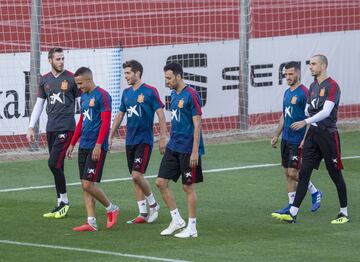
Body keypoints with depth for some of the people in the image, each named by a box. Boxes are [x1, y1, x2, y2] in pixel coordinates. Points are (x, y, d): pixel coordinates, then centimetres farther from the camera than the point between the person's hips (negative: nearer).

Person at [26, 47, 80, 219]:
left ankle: (64, 200, -1)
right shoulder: (45, 80, 11)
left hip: (66, 127, -5)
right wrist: (31, 127, 10)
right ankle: (60, 205, 13)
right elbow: (39, 104, 16)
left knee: (53, 163, -14)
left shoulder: (71, 78, -3)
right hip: (51, 128, 5)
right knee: (57, 166, 7)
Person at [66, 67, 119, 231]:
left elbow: (106, 122, -16)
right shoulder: (84, 97, 16)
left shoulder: (102, 96, -11)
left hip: (96, 148, -9)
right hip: (83, 147, 9)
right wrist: (72, 144, 22)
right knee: (84, 185, 4)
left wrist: (98, 145, -22)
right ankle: (91, 222, 7)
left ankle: (111, 209, 10)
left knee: (88, 184, -11)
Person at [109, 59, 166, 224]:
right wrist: (111, 136, 17)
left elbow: (160, 115, -9)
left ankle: (153, 204, 5)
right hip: (130, 140, 7)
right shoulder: (126, 93, 11)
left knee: (137, 175, -15)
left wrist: (163, 138, -13)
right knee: (135, 177, 6)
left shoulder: (149, 91, -9)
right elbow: (120, 115, 20)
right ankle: (143, 213, 11)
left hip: (144, 140, -7)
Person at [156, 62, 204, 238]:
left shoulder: (191, 95, -14)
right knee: (161, 182, 5)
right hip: (173, 147, 8)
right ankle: (176, 220, 16)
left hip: (188, 149, -8)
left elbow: (197, 125, -16)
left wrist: (195, 151, -19)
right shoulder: (174, 95, 11)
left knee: (188, 187, -1)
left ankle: (192, 228, 9)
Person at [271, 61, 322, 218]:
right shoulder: (287, 92, 12)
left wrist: (305, 140, -21)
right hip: (286, 139, 8)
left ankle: (315, 193, 12)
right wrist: (276, 135, 18)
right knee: (287, 172, 8)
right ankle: (292, 205, 13)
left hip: (298, 140, -8)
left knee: (293, 172, -9)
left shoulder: (304, 93, -14)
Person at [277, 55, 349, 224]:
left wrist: (305, 122, -27)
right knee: (304, 173, 0)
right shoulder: (313, 86, 14)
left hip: (328, 134, -7)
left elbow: (326, 112, -21)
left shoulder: (332, 86, -11)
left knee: (335, 174, 1)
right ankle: (293, 213, -3)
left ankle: (344, 213, 12)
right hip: (312, 134, 7)